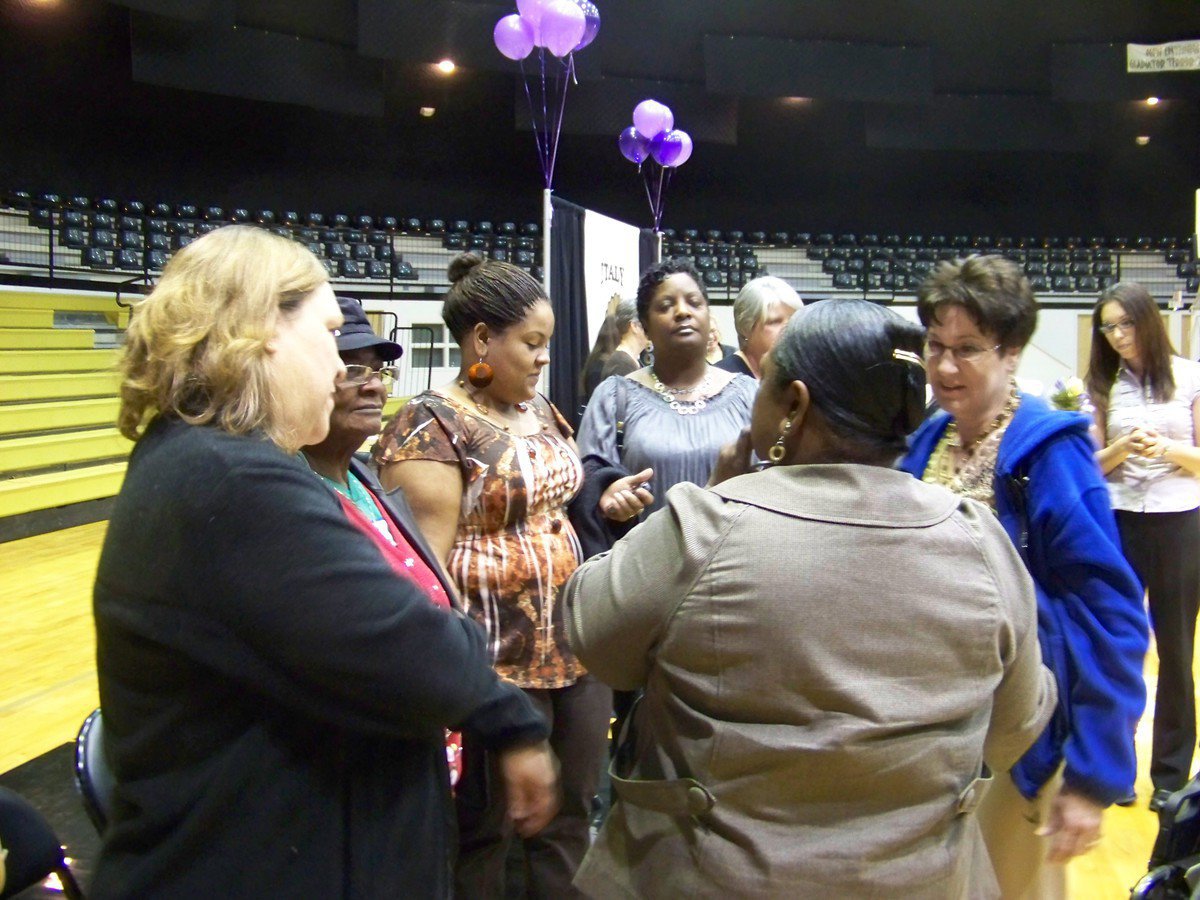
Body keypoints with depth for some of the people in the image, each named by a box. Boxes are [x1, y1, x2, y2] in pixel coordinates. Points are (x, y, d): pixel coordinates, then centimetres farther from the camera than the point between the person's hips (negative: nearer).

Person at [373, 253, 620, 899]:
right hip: (498, 667, -7)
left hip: (576, 651, 7)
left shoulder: (539, 411, 11)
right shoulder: (429, 427, -12)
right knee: (486, 837, 10)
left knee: (571, 823, 16)